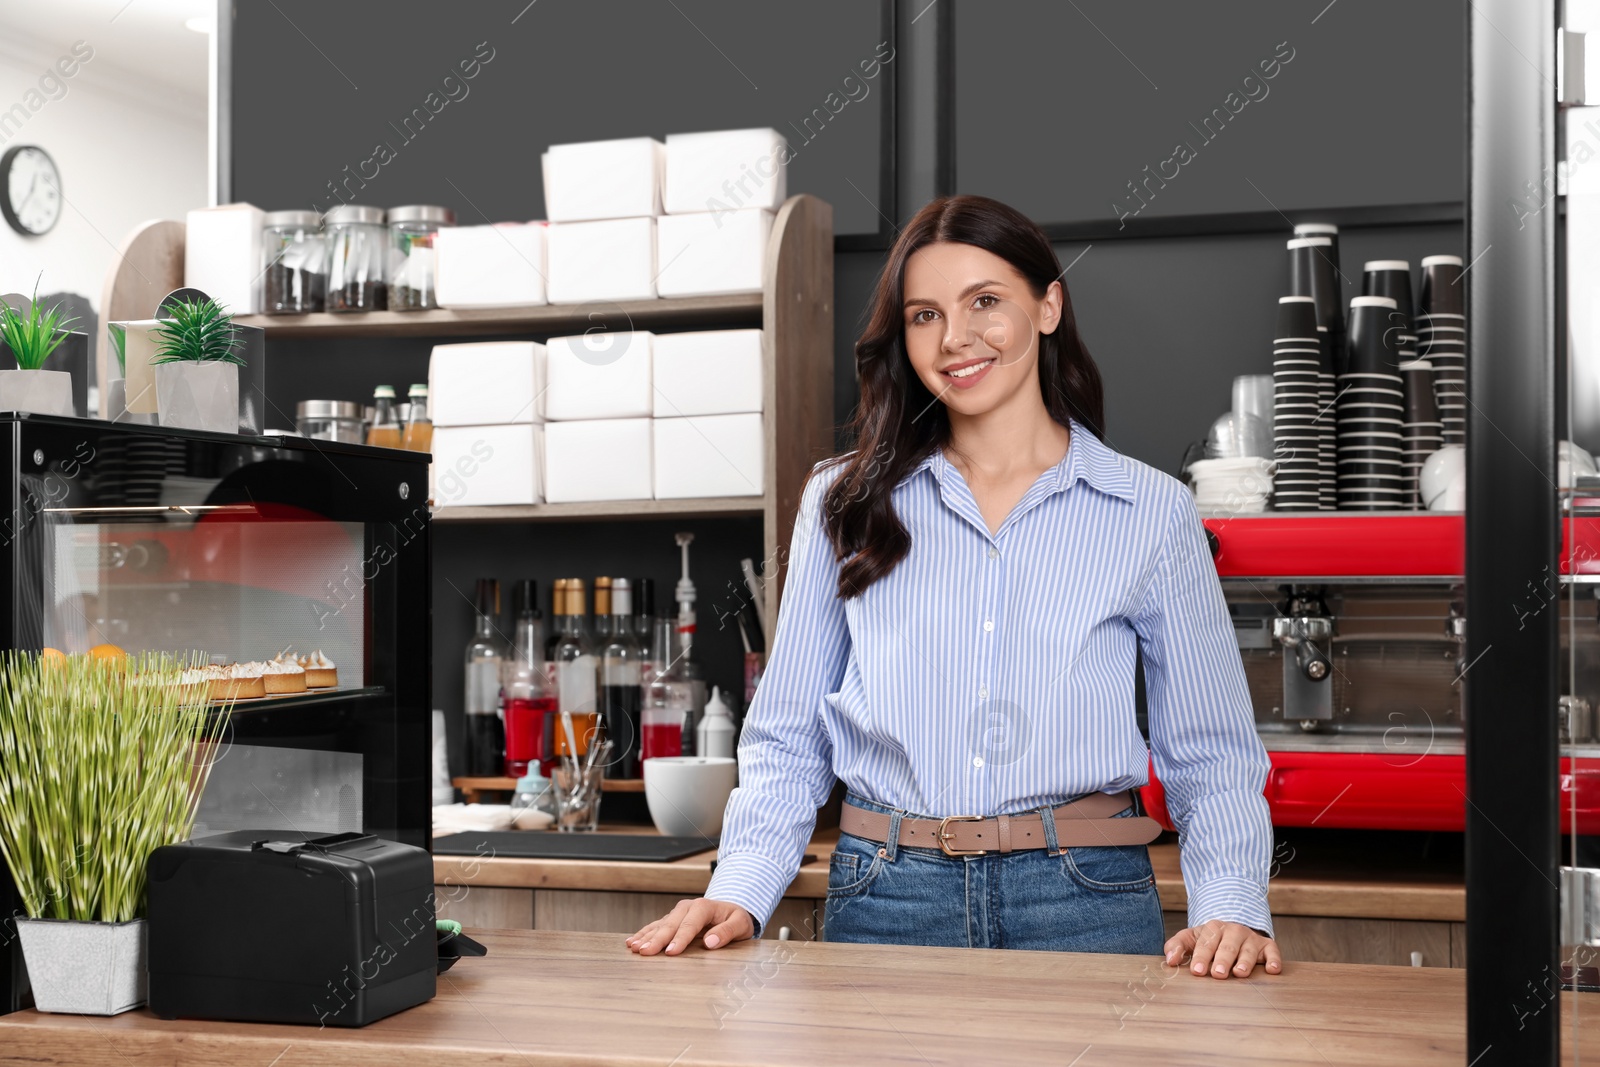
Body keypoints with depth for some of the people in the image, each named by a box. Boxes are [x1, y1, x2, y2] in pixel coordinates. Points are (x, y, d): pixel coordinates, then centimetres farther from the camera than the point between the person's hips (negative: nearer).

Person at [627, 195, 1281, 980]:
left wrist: (1231, 908, -10)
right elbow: (789, 740, 9)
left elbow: (1211, 756, 6)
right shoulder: (845, 503, 7)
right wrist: (738, 895, -5)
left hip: (1084, 900, -1)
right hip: (885, 902, 1)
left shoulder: (1151, 512, 4)